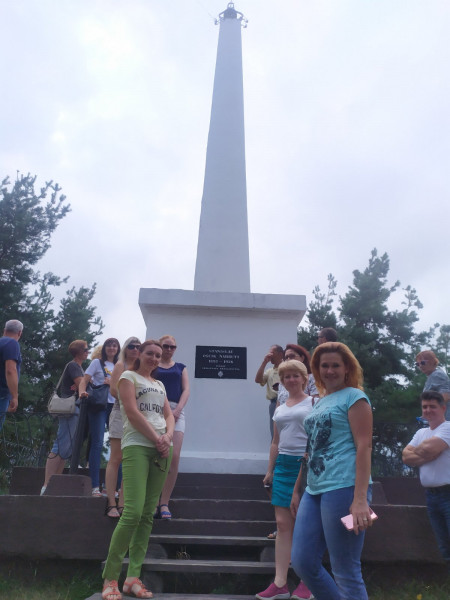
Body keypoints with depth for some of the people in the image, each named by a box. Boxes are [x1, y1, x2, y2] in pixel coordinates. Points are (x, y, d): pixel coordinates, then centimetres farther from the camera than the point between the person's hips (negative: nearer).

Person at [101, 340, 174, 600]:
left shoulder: (160, 384, 21)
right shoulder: (129, 376, 3)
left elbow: (169, 415, 14)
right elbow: (132, 413, -8)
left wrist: (168, 437, -7)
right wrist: (157, 439, -10)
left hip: (161, 450, 6)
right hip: (137, 446, -6)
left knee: (148, 514, 4)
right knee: (133, 512, -15)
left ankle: (133, 577, 10)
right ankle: (110, 578, -3)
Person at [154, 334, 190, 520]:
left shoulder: (180, 367, 20)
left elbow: (186, 390, 10)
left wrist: (177, 410, -8)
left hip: (176, 412, 2)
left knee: (174, 457, -10)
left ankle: (164, 503, -1)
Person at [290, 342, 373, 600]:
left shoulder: (354, 396, -4)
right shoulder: (320, 402, 19)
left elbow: (364, 446, -13)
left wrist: (360, 499, -21)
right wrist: (297, 489, 22)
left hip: (343, 488, -8)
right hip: (315, 490, 8)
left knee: (346, 572, 1)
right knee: (302, 562, 10)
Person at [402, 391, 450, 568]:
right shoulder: (421, 432, 16)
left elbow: (429, 448, -23)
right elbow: (406, 457, 6)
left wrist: (416, 450, -2)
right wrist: (427, 455, -11)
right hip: (431, 494, 7)